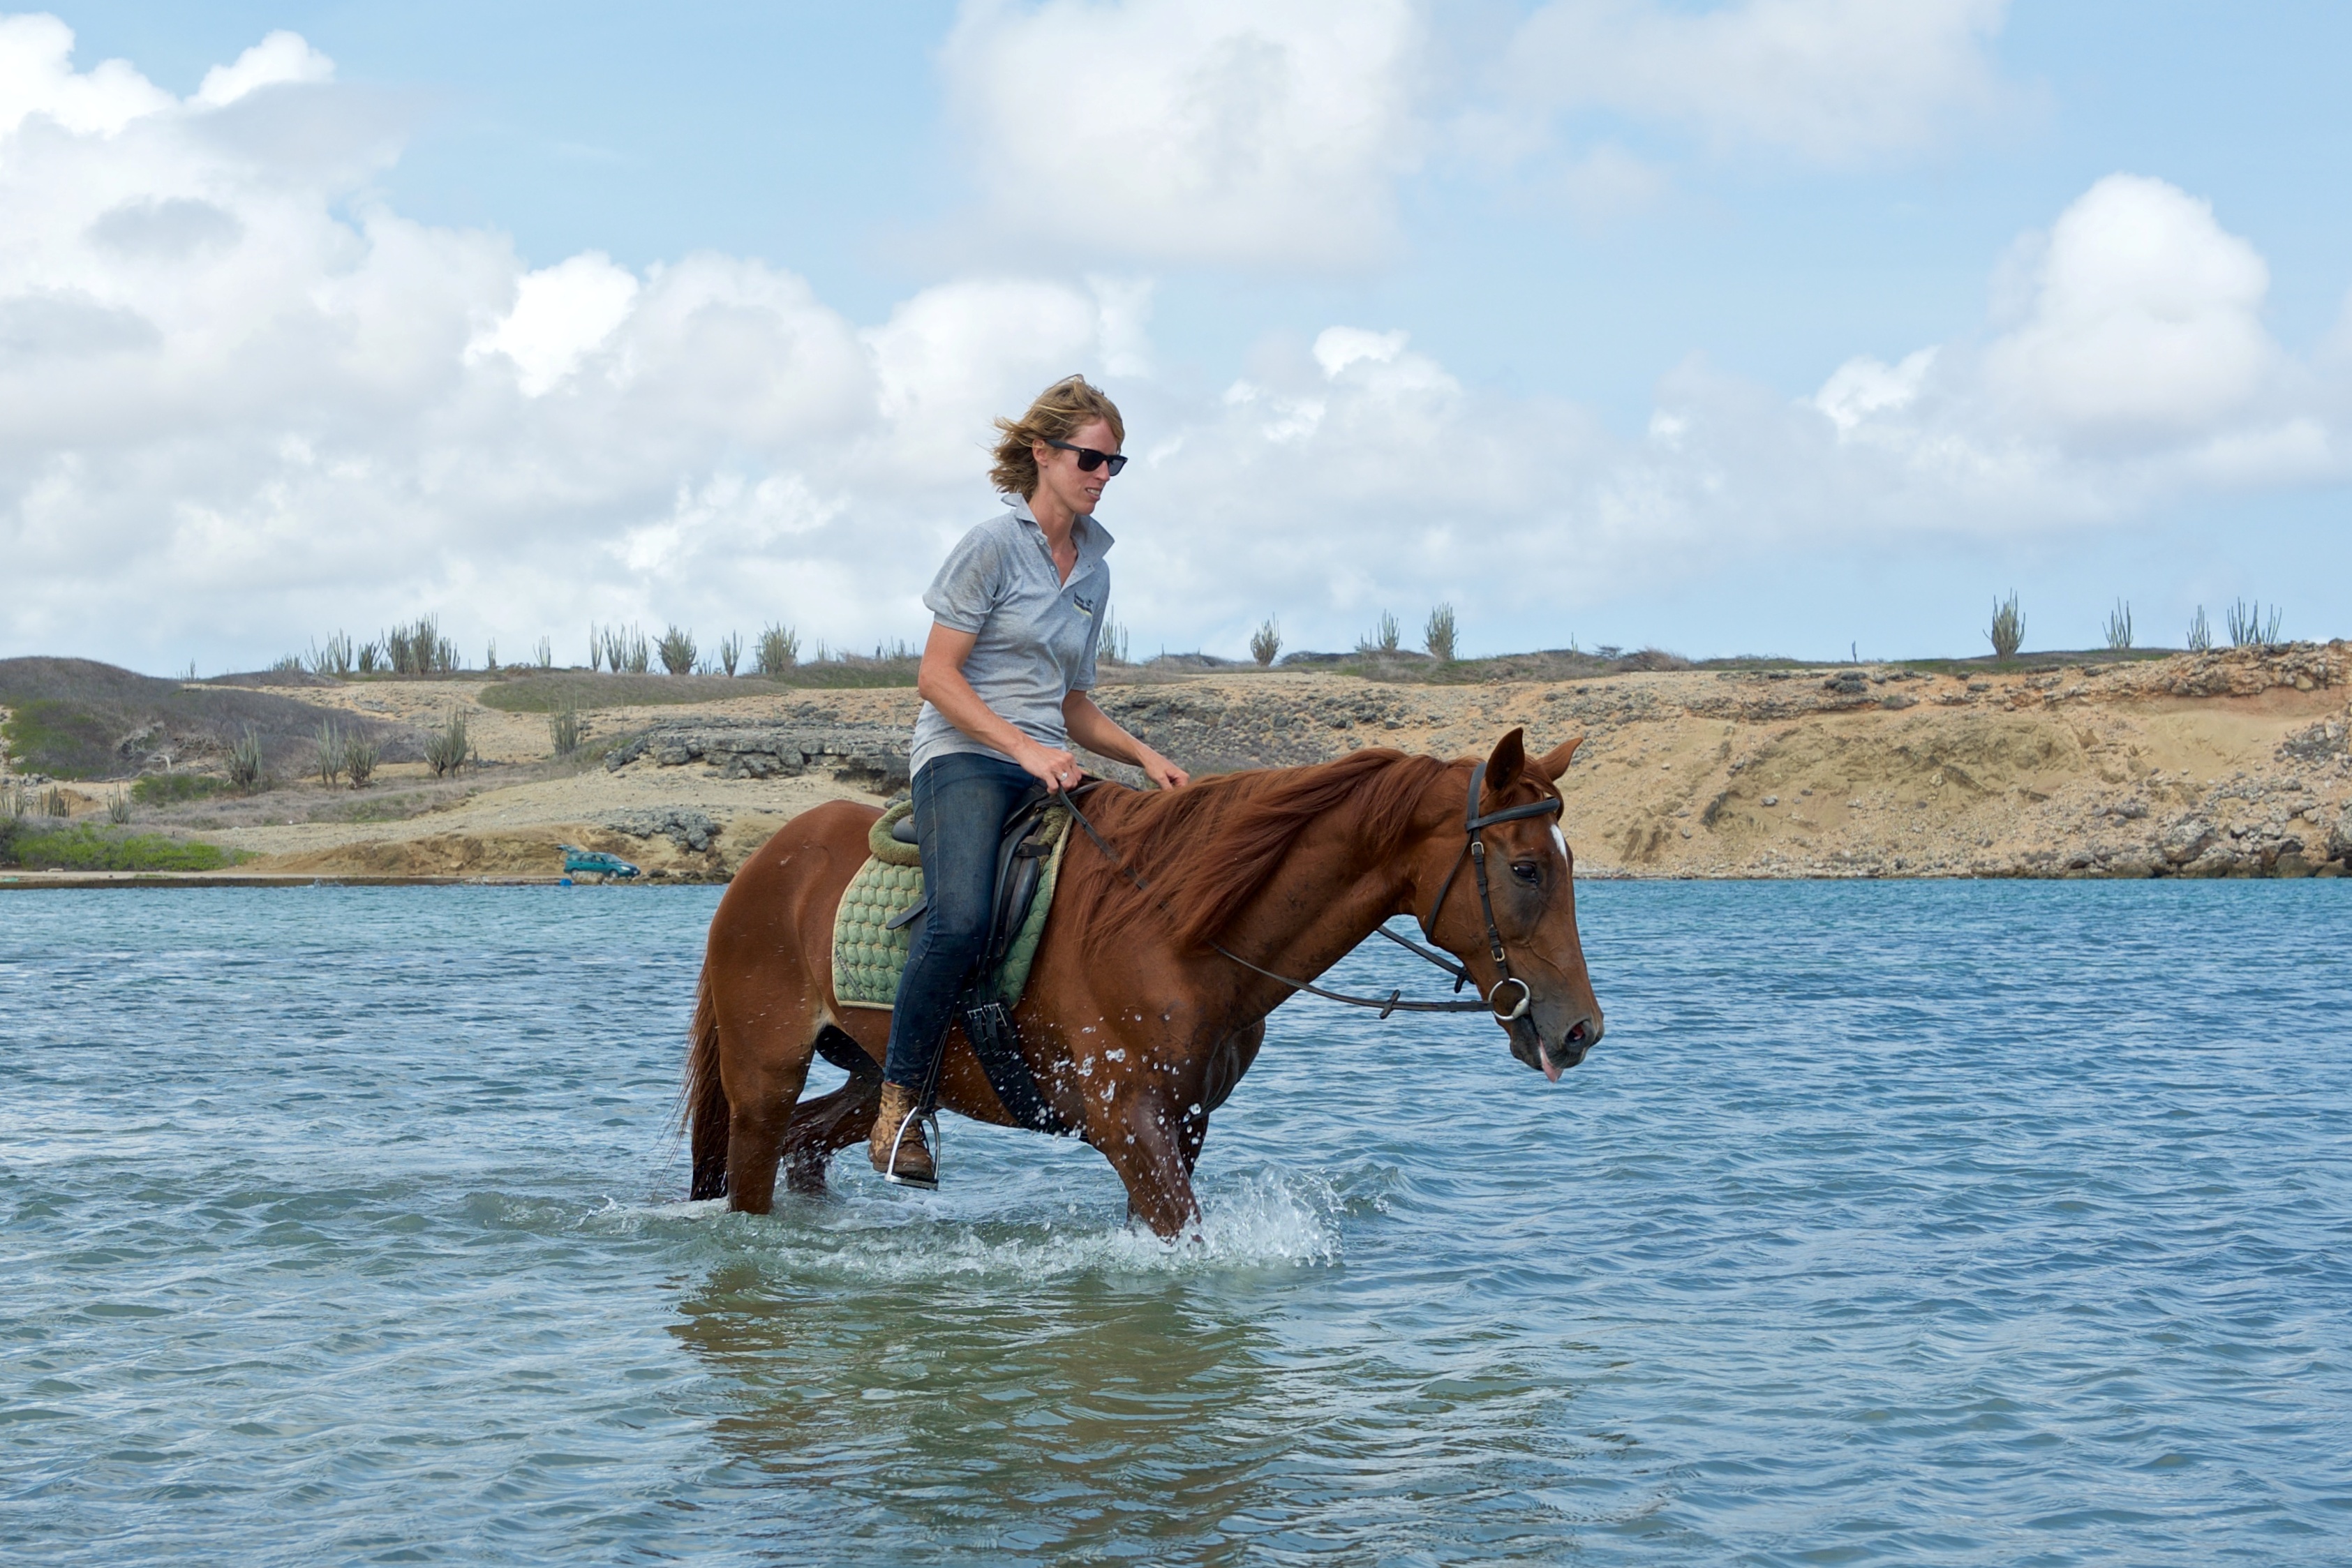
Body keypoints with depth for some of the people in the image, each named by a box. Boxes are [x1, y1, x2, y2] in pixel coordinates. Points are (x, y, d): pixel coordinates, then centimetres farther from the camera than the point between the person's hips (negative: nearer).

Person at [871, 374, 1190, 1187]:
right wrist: (1025, 747, -18)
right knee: (960, 921, -31)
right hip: (964, 757, -7)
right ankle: (898, 1104, -19)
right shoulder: (994, 545, -4)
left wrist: (1144, 756, 6)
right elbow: (936, 677, -9)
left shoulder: (1093, 570, 17)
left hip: (1049, 769, 7)